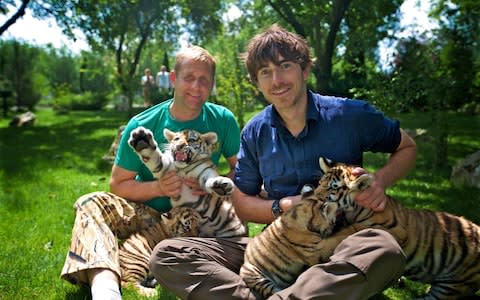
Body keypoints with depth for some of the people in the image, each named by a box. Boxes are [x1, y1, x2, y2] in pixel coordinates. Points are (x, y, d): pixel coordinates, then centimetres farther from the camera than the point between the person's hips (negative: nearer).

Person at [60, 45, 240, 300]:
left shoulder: (223, 121, -3)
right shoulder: (141, 126, -7)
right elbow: (118, 184, -3)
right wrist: (158, 187, -22)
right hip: (149, 214, 0)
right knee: (92, 204, -23)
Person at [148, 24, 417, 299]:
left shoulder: (351, 115, -4)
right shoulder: (254, 133, 3)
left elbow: (408, 147, 11)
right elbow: (243, 204, 10)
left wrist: (380, 181, -12)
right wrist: (285, 206, -12)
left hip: (343, 243, -2)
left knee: (384, 249, -39)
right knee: (166, 254, -15)